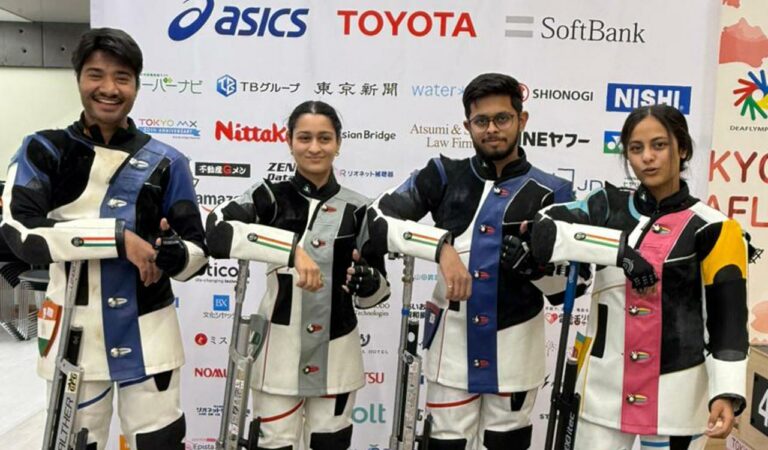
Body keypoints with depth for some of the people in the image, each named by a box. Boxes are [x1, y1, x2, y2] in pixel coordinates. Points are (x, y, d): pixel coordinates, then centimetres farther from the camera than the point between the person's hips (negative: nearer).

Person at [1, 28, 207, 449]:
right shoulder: (43, 151, -2)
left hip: (147, 335, 0)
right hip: (73, 334, 0)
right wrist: (118, 236, -24)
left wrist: (173, 254, -22)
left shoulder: (166, 161, 0)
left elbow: (197, 251, 0)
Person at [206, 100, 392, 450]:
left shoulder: (356, 208, 0)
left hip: (336, 355, 2)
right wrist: (292, 247, -32)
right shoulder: (270, 196, -5)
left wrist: (366, 281, -20)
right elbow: (217, 231, -25)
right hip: (279, 352, -1)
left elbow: (375, 292, 3)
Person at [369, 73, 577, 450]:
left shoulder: (550, 192, -2)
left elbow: (562, 289, 0)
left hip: (515, 354, 0)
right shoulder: (444, 176, -1)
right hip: (452, 347, 0)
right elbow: (378, 218, -14)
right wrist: (441, 245, -25)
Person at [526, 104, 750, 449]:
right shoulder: (609, 206, 2)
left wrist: (726, 392, -19)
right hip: (605, 386, 2)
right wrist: (619, 248, -23)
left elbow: (727, 319, -6)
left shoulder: (710, 227, -4)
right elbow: (542, 233, -13)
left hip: (675, 393, -2)